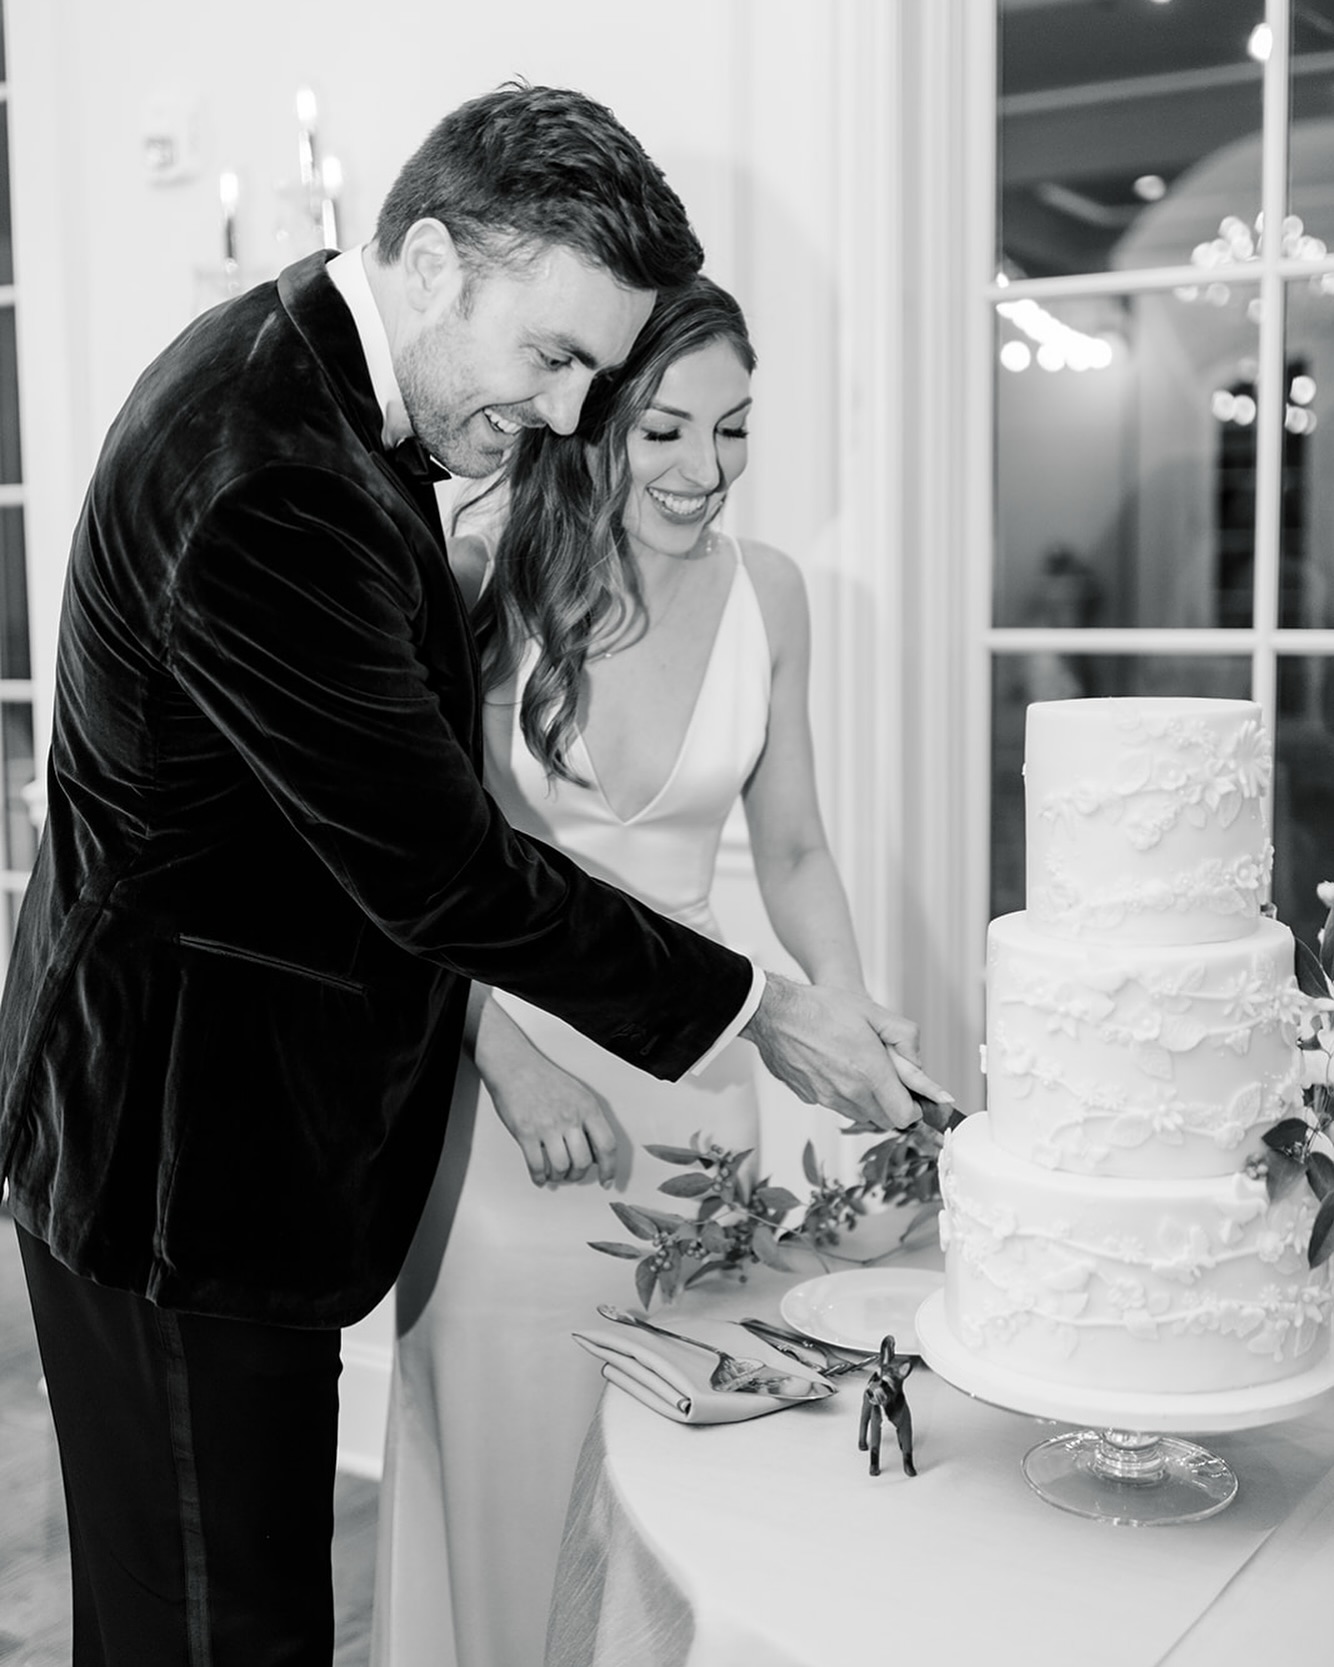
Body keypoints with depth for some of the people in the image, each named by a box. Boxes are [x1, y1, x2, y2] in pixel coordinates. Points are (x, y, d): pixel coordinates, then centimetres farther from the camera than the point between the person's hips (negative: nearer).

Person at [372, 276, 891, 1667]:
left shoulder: (763, 591, 1)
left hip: (692, 1070, 3)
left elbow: (791, 851, 9)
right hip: (504, 1065, -3)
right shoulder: (476, 580, -9)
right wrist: (511, 1059, -16)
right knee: (509, 1486, 9)